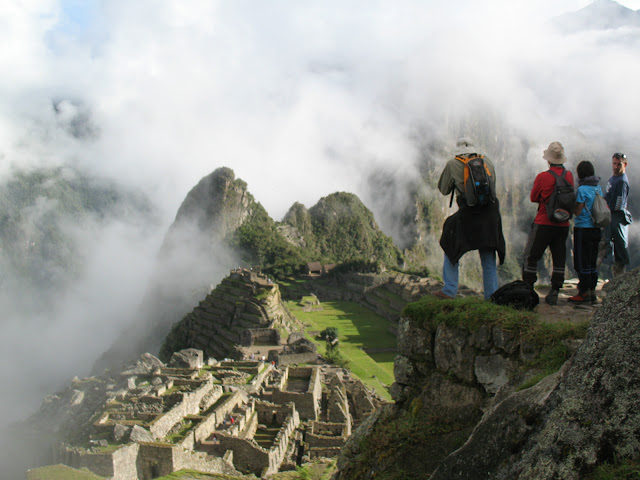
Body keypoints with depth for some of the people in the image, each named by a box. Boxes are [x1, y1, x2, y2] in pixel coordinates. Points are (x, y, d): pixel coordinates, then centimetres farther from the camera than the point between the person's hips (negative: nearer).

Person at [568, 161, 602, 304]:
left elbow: (577, 211, -14)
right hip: (596, 229, 8)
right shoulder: (598, 187, 8)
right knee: (592, 262, 13)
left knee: (582, 262, -1)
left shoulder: (582, 189, -15)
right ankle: (592, 292, 18)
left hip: (583, 229, -8)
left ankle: (584, 293, 2)